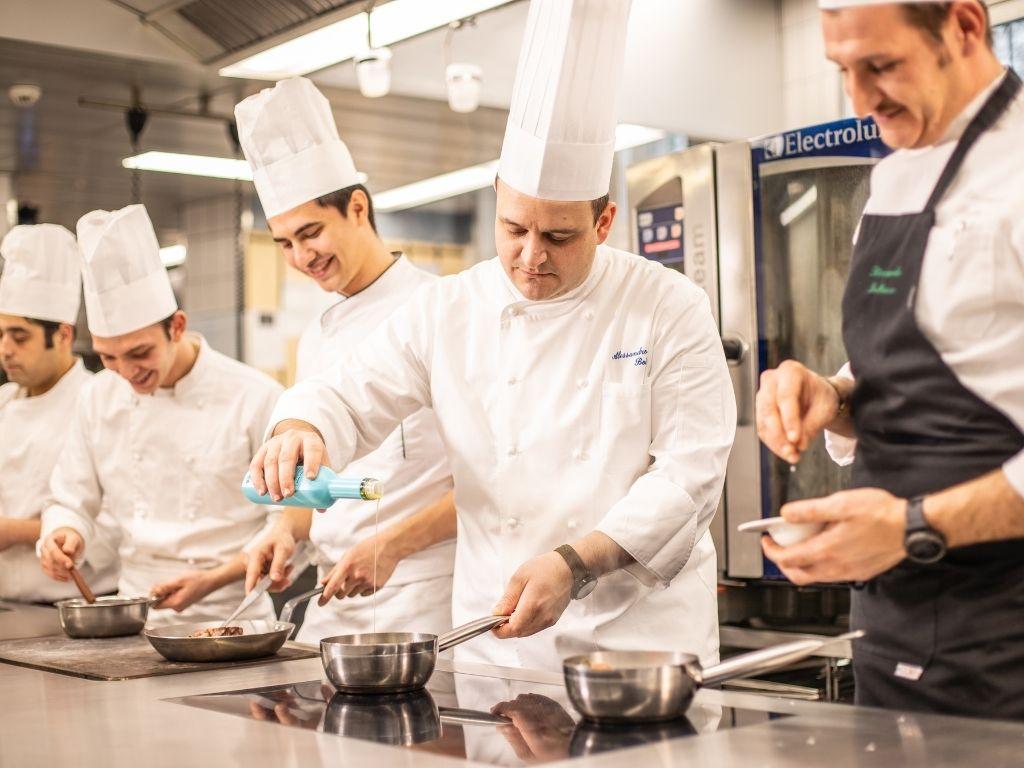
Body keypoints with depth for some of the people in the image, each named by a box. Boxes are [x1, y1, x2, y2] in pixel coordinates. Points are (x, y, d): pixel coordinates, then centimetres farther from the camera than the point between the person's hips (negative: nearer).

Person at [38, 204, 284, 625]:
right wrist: (65, 535, -4)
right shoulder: (99, 397, 8)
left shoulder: (255, 398, -6)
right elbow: (71, 503, 17)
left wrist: (215, 579, -12)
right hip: (134, 621, 4)